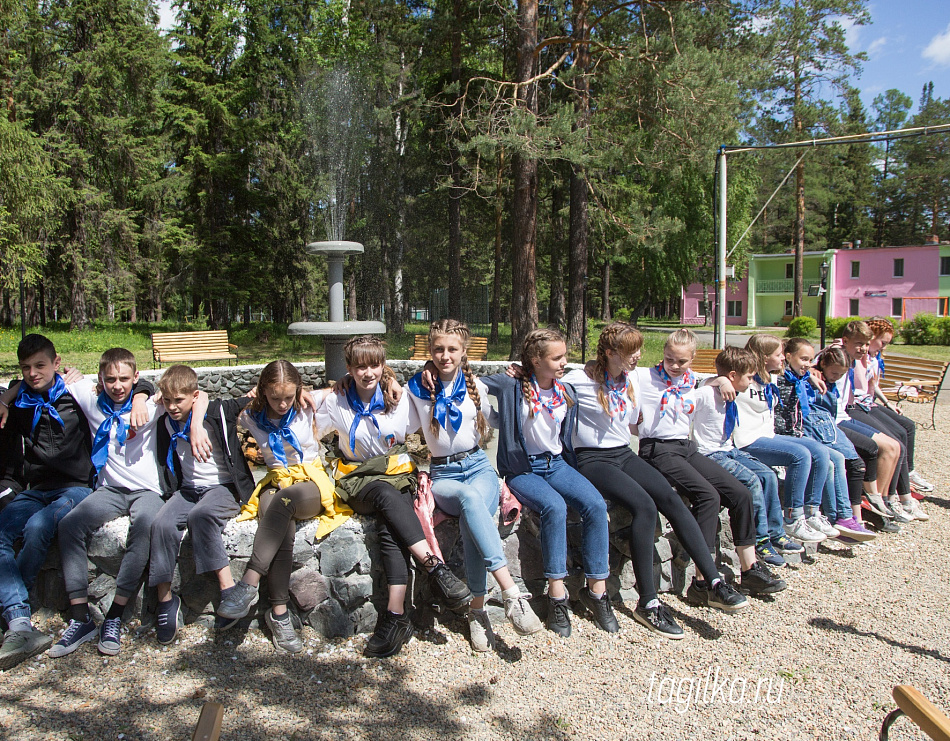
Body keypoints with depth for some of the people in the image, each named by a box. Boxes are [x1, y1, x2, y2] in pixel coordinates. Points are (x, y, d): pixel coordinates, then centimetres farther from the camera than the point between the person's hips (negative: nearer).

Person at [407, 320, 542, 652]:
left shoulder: (476, 386, 9)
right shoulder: (417, 388, 6)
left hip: (478, 465, 1)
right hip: (442, 473, -1)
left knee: (470, 523, -35)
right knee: (470, 498, -39)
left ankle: (477, 610, -28)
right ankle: (512, 593, -44)